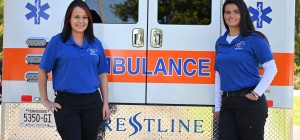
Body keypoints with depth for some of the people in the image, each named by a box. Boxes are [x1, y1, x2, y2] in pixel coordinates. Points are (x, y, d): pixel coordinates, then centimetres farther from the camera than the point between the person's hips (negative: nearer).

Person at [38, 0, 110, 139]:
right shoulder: (57, 42, -3)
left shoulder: (96, 43, 7)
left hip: (93, 102, 4)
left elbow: (102, 75, 10)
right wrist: (45, 100, 0)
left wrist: (105, 103, 5)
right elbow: (42, 72, 2)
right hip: (66, 103, -3)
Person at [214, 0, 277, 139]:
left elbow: (271, 69, -7)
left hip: (249, 102, -5)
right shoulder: (220, 42, 13)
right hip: (227, 103, 5)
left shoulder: (254, 39, -4)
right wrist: (218, 106, 12)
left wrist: (256, 93, -13)